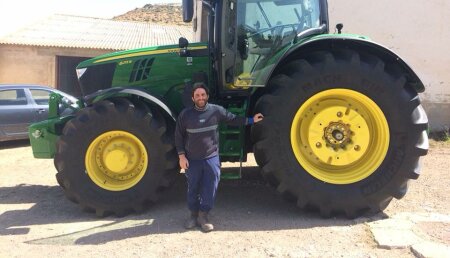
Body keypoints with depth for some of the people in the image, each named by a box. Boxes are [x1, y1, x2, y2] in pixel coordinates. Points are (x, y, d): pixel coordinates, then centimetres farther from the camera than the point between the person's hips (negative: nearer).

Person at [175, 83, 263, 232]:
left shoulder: (216, 110, -4)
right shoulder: (185, 114, -5)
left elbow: (233, 119, 10)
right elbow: (179, 136, 1)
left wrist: (251, 120, 10)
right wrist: (181, 156, -4)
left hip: (211, 158, 0)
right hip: (192, 159, 0)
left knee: (209, 189, 4)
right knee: (193, 188, 12)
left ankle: (203, 216, 21)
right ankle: (193, 215, 30)